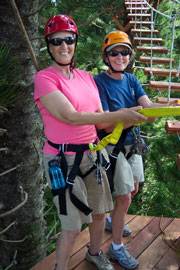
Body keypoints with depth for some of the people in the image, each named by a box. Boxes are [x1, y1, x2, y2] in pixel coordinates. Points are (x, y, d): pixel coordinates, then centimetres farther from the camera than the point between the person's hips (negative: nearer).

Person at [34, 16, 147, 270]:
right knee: (72, 227, 0)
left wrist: (131, 119, -8)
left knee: (100, 211, 20)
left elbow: (100, 120, 8)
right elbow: (70, 116, -24)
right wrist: (119, 115, -23)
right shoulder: (44, 78, -12)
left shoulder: (86, 77, 7)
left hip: (92, 153, 7)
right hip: (63, 160, -6)